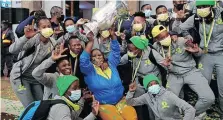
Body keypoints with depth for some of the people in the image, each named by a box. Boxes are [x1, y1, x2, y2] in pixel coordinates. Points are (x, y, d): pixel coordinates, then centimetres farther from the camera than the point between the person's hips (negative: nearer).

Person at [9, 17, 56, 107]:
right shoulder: (33, 38, -22)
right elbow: (12, 50, -37)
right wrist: (26, 37, -49)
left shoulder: (53, 43, -4)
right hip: (20, 77, -6)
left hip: (36, 78, 6)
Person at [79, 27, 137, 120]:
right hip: (104, 104, -3)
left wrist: (113, 35, -6)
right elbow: (83, 60, -15)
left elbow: (115, 50, 8)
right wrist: (91, 41, -19)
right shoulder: (90, 70, 2)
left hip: (121, 101, 3)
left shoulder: (110, 64, 12)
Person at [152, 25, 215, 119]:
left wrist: (196, 51, -27)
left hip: (190, 71, -2)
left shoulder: (181, 41, -18)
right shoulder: (156, 46, -10)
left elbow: (199, 52, -3)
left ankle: (194, 114, 14)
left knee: (209, 98, -16)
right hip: (174, 75, 2)